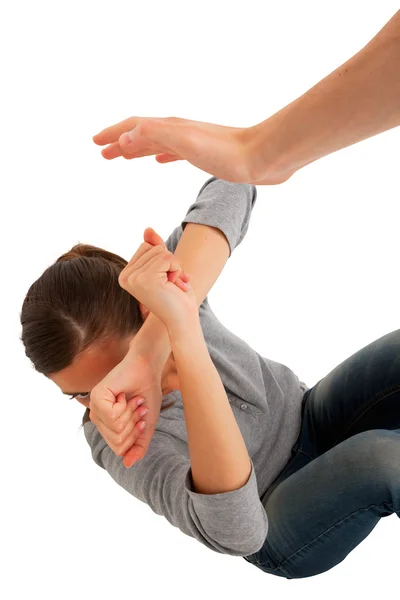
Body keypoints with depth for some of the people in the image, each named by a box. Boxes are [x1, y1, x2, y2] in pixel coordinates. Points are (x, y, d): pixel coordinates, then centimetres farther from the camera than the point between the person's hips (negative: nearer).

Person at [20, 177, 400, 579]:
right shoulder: (114, 437, -29)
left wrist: (150, 348, -56)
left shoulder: (158, 289, -22)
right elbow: (236, 531, -46)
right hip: (279, 528, -3)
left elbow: (232, 191, -43)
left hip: (312, 421, 4)